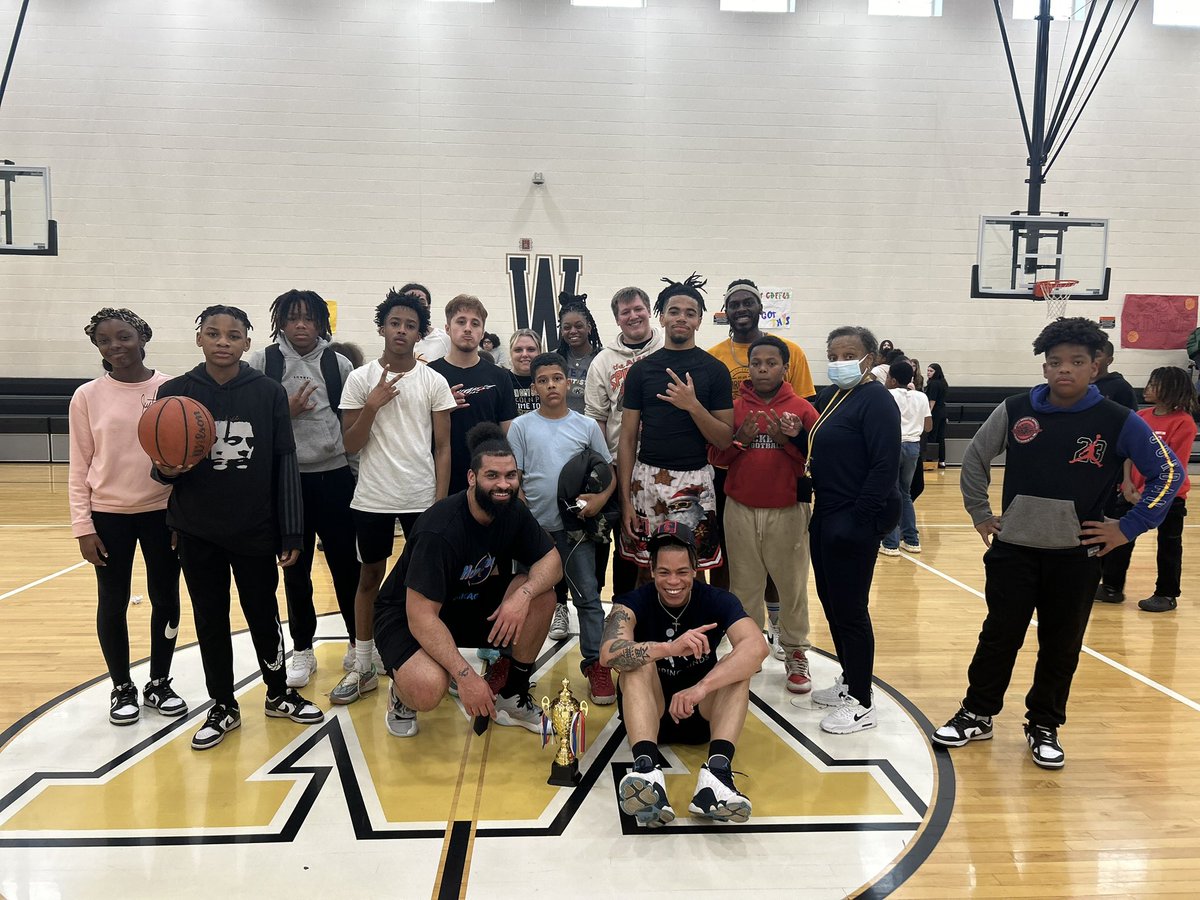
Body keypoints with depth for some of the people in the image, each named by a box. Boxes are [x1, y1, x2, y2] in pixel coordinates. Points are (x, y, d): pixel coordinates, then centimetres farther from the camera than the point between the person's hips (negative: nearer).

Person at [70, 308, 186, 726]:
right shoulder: (87, 396, -2)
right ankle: (122, 688, 26)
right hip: (109, 515, 0)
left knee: (165, 599, 9)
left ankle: (159, 684, 27)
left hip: (163, 511, 0)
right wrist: (82, 525, -5)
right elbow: (79, 468, 1)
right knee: (113, 603, 9)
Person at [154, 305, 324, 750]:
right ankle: (223, 706, 29)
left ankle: (279, 694, 32)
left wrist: (291, 533, -7)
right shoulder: (174, 392, -2)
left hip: (255, 528, -1)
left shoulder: (269, 393, -6)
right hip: (197, 531, 1)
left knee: (263, 614, 11)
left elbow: (285, 463, -5)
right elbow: (162, 465, 6)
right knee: (209, 619, 12)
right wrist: (166, 471, -20)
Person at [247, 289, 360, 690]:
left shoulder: (338, 364, 3)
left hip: (335, 475, 0)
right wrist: (285, 411, -13)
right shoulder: (262, 362, 0)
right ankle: (302, 650, 24)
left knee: (346, 565, 6)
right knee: (295, 569, 10)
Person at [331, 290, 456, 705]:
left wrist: (440, 502, -5)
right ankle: (363, 667, 22)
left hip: (422, 498, 0)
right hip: (372, 498, 1)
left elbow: (442, 447, 1)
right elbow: (351, 445, -1)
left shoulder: (434, 382, -1)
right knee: (370, 577, 12)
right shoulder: (360, 379, -1)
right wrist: (371, 405, -17)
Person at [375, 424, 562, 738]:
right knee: (428, 690, -36)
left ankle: (513, 697, 1)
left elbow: (552, 561, -8)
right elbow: (421, 616, -32)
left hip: (469, 602, 7)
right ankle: (402, 692, 4)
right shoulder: (440, 529, -31)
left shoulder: (513, 513, -10)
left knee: (541, 595, -17)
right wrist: (466, 675, -37)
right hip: (406, 615, -6)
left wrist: (524, 594, -30)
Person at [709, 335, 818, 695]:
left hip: (788, 512, -2)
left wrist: (786, 441, -19)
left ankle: (796, 653, 19)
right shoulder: (734, 408, 5)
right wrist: (740, 442, -13)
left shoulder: (803, 409, 0)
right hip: (741, 511, 2)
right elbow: (715, 456, 4)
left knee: (792, 585, 5)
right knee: (745, 585, 10)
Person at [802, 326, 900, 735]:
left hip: (856, 520, -9)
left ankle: (861, 704, 12)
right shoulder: (829, 396, 12)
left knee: (850, 609, -1)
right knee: (831, 602, 17)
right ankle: (849, 681, 34)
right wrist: (797, 435, 2)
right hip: (825, 513, 9)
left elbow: (885, 466, -20)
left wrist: (859, 519, -21)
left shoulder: (876, 401, -14)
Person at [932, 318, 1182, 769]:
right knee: (999, 637, 9)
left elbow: (1169, 472, -2)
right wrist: (980, 514, 5)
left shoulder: (1118, 422, -8)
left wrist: (1127, 528, -6)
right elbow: (975, 458, 9)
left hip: (1076, 557, 0)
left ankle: (1044, 727, 28)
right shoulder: (1015, 411, -4)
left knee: (1061, 647, 11)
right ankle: (976, 715, 24)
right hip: (1013, 549, 1)